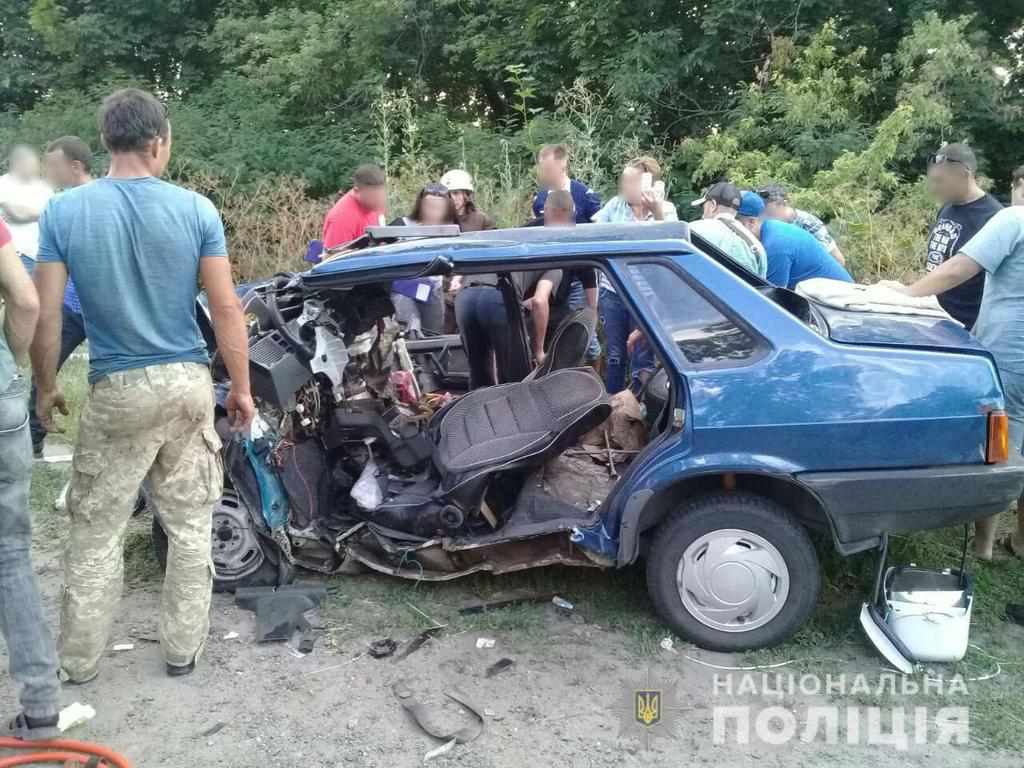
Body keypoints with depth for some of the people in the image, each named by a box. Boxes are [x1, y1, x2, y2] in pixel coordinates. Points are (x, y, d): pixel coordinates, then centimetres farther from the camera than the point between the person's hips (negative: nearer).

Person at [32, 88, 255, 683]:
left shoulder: (64, 212, -5)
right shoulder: (196, 209, -5)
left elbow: (45, 315, -5)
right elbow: (227, 309, -5)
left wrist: (46, 388, 10)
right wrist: (242, 388, 4)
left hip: (118, 389, 0)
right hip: (189, 382, 1)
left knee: (96, 532, 12)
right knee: (191, 526, 13)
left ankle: (79, 662, 23)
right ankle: (183, 649, 23)